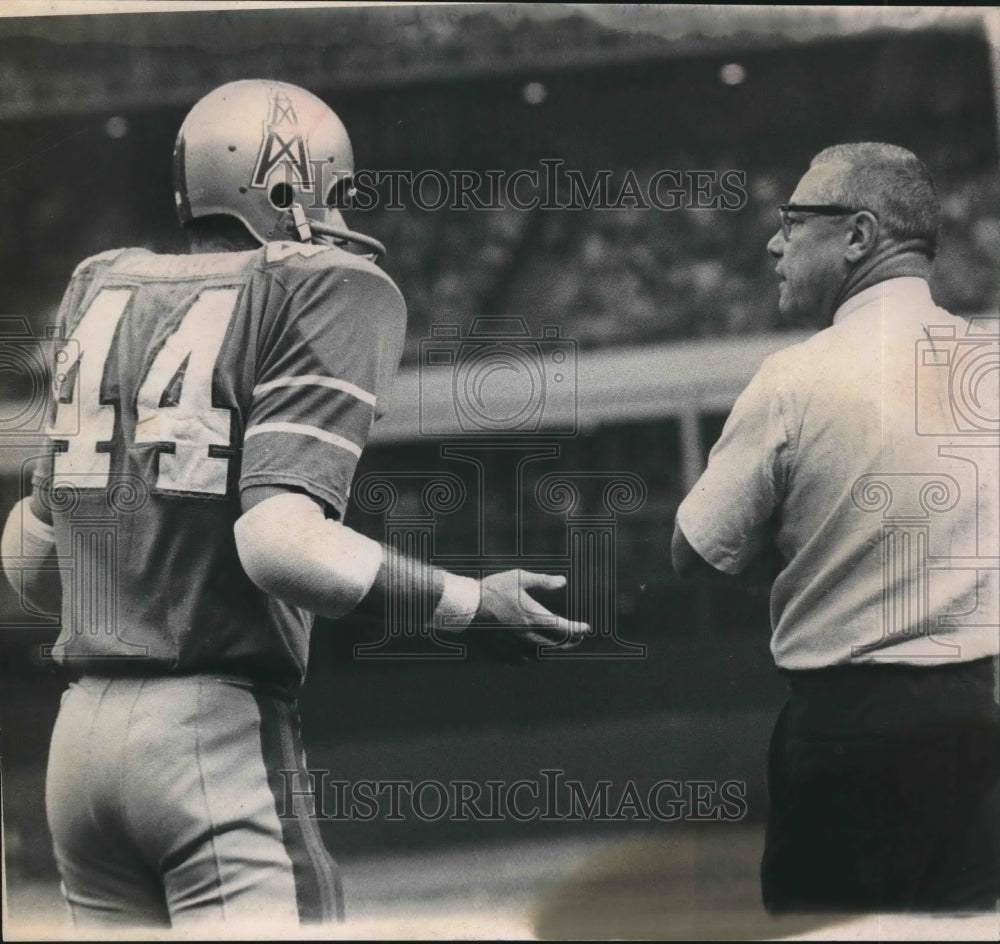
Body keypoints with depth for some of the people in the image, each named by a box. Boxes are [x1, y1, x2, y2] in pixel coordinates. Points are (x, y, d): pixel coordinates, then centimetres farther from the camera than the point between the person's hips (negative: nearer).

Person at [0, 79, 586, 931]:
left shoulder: (105, 294, 12)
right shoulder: (331, 290, -5)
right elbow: (280, 539, -18)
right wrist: (472, 608, -7)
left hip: (81, 732, 7)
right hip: (218, 733, -7)